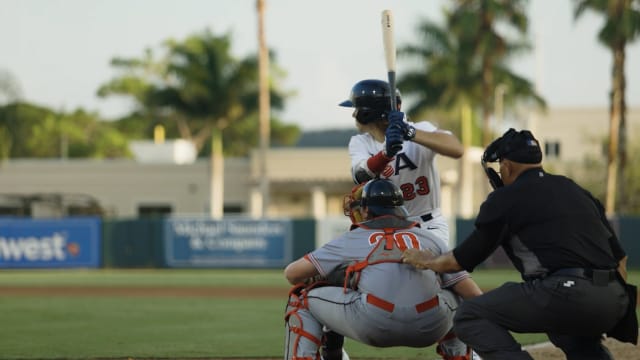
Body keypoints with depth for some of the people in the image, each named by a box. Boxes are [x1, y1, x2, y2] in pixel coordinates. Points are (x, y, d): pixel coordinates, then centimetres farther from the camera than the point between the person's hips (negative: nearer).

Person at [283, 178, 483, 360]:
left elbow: (292, 273, 24)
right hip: (430, 328, 3)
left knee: (303, 298, 21)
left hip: (373, 325, -3)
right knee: (457, 298, 38)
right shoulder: (430, 239, 27)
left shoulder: (352, 239, 23)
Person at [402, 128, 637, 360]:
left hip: (566, 297, -7)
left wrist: (426, 261, 34)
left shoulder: (505, 198, 8)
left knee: (469, 316, 6)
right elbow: (619, 256, 22)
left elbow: (464, 260, 15)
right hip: (614, 302, 7)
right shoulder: (574, 190, 26)